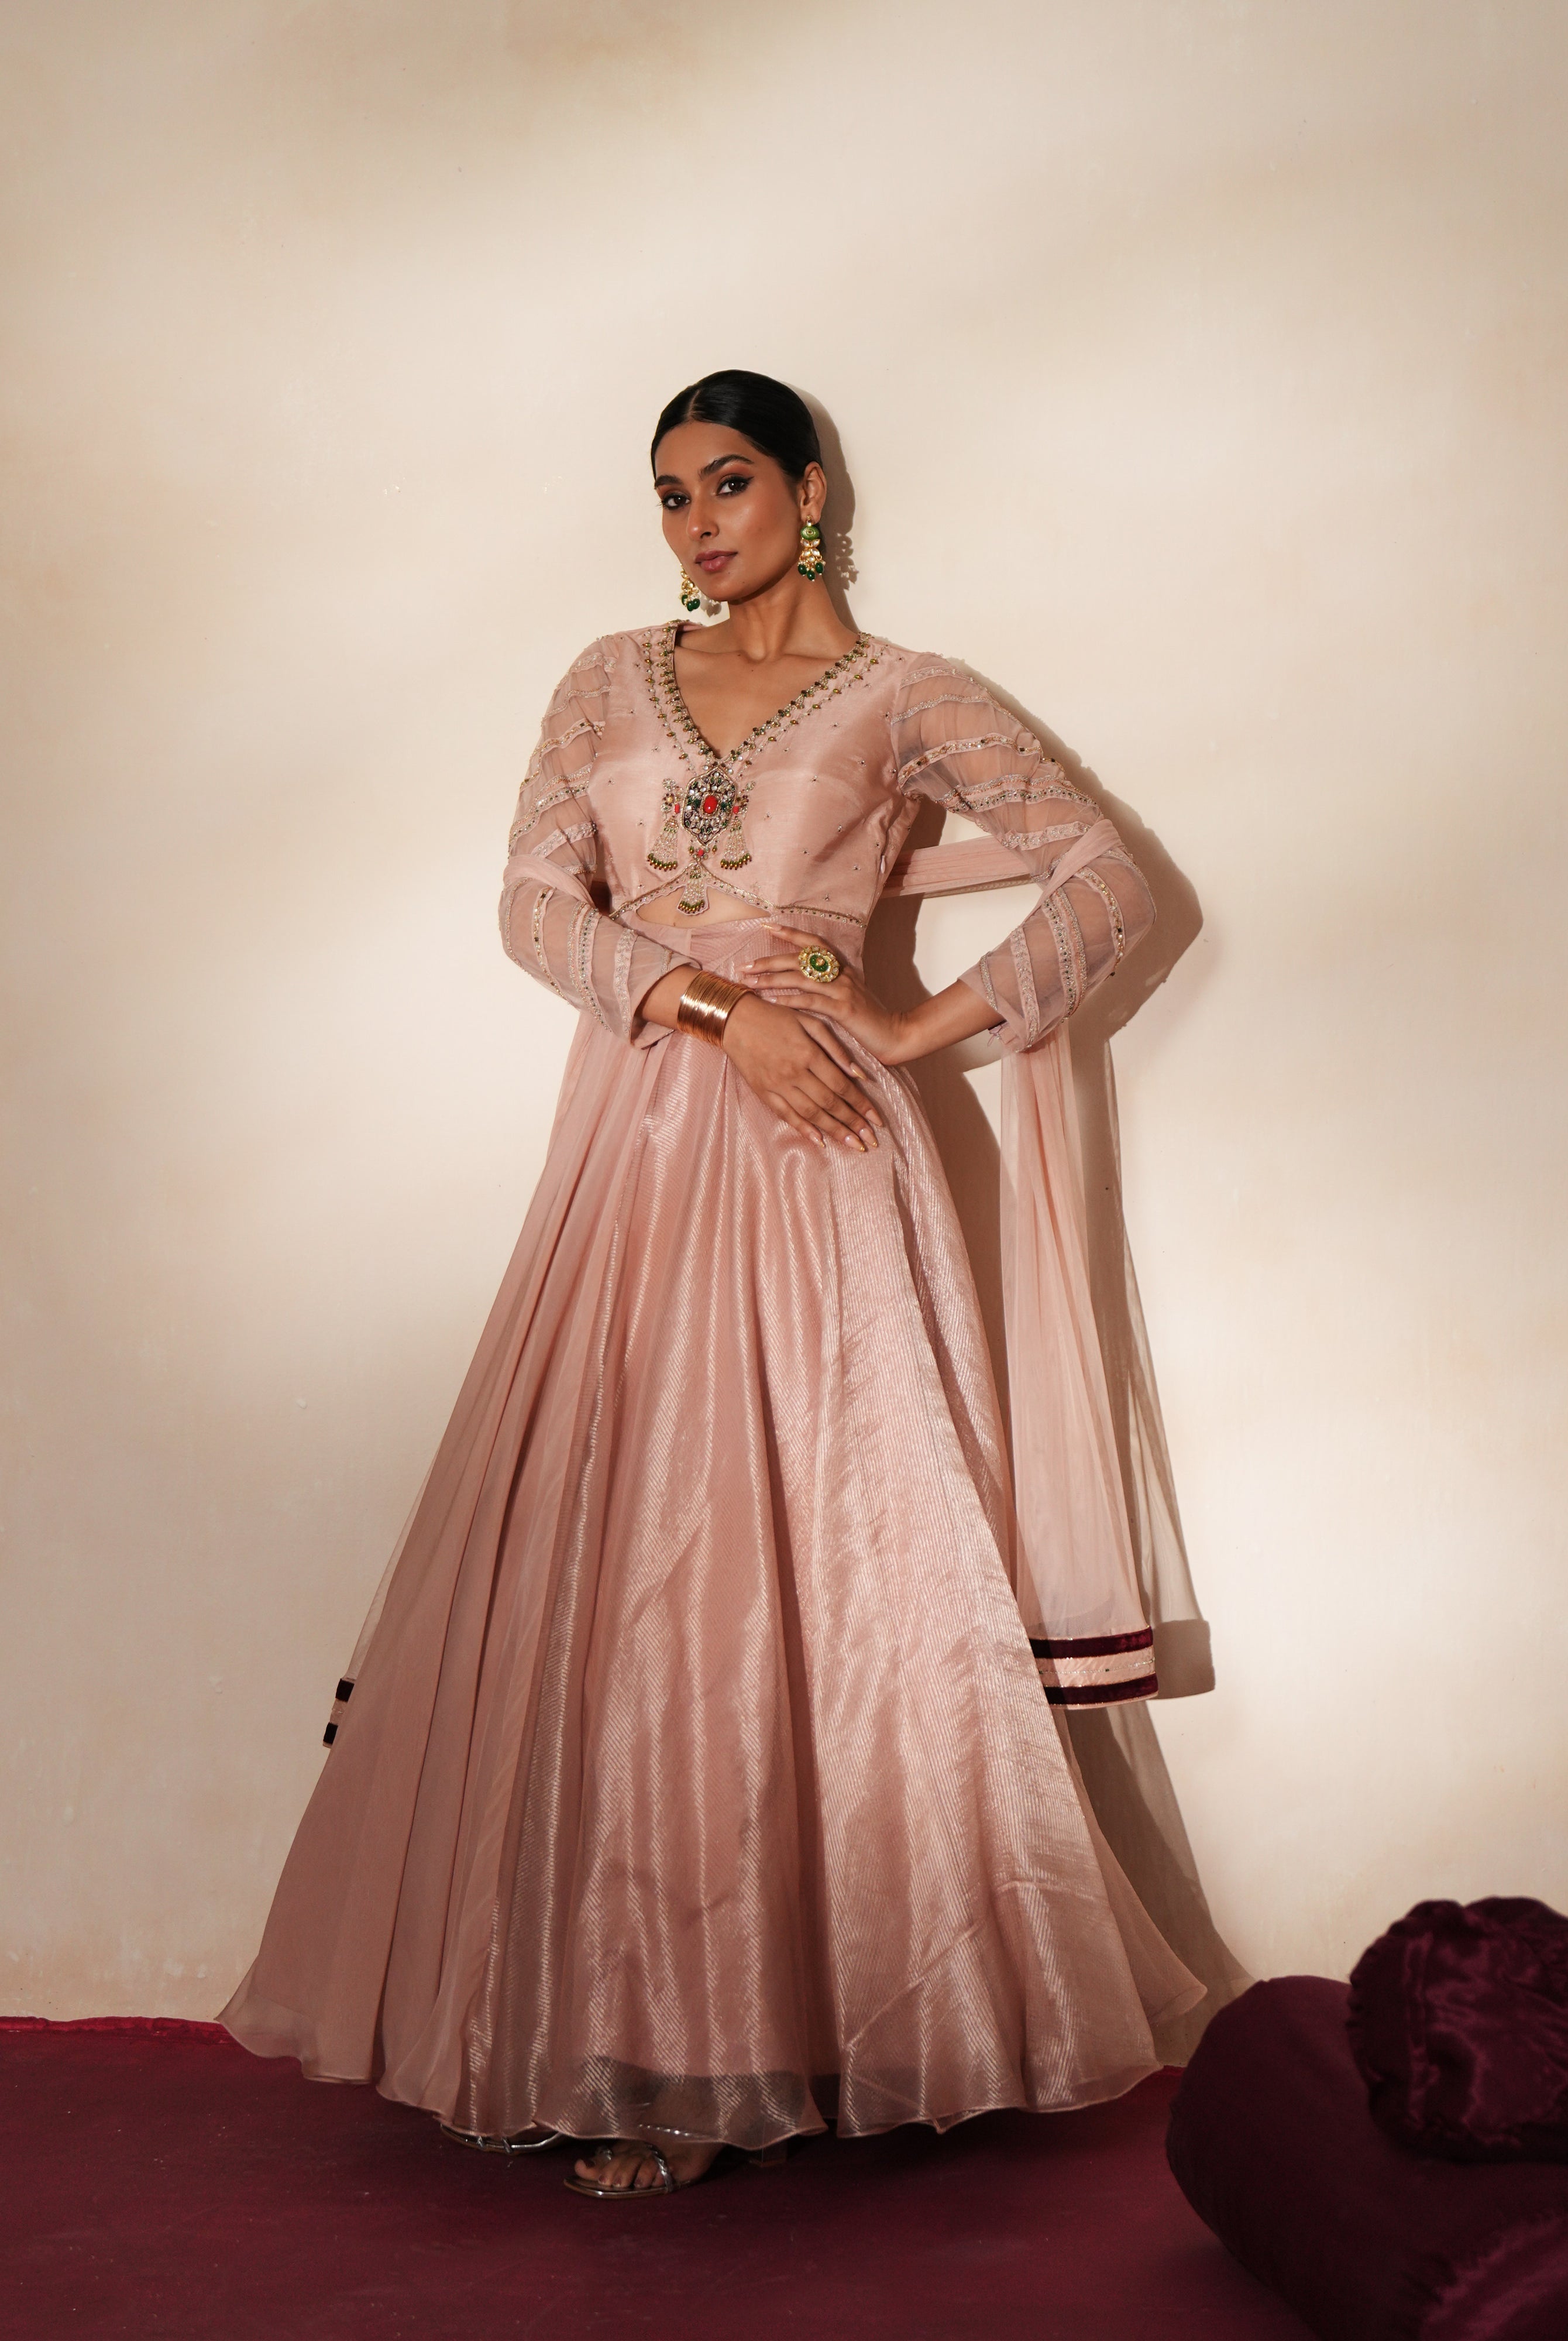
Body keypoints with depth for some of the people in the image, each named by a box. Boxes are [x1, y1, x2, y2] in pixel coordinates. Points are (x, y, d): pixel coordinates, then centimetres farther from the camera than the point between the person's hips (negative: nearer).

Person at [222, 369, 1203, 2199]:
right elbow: (535, 901, 2)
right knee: (612, 1571, -1)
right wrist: (717, 1004, -12)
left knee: (804, 1561, -7)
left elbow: (1109, 885, 3)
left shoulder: (901, 700, 6)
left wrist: (927, 1029, -4)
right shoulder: (611, 684, 15)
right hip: (634, 1147, 3)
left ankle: (806, 2014, 1)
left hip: (809, 1158, -3)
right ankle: (646, 2042, 6)